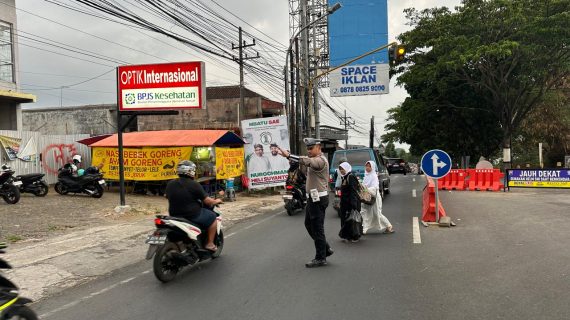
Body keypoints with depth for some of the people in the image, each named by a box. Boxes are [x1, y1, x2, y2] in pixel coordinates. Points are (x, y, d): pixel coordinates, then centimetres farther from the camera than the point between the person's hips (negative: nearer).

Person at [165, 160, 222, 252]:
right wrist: (216, 201, 8)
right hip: (193, 216, -7)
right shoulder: (194, 185, -15)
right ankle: (210, 244, 12)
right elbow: (207, 201, -13)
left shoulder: (170, 184, 1)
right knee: (212, 217, 14)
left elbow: (167, 196, 17)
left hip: (174, 216, 7)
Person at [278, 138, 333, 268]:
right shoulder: (314, 160, 17)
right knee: (309, 224, 17)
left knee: (317, 228, -4)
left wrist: (288, 155, -43)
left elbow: (308, 161, -36)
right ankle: (326, 249, 26)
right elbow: (307, 173, 17)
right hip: (313, 197, 10)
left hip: (318, 198, -10)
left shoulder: (320, 160, -16)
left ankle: (320, 258, 6)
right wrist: (301, 164, 0)